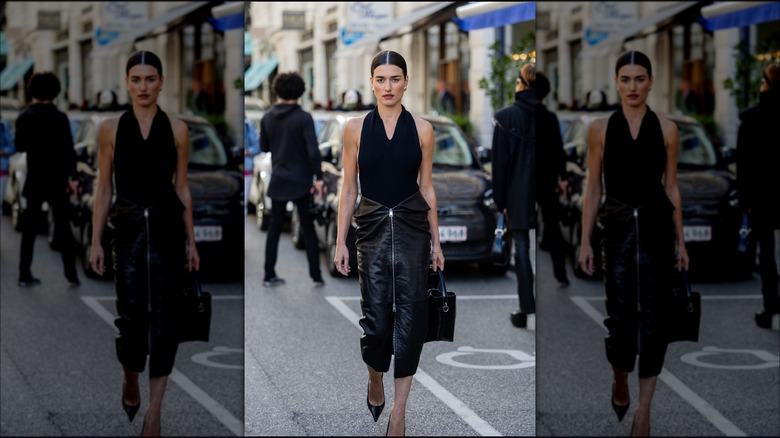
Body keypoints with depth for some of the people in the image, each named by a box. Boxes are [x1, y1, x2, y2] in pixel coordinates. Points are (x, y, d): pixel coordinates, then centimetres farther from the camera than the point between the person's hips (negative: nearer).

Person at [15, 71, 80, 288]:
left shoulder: (24, 117, 0)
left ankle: (25, 274, 9)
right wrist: (73, 177, -10)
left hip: (34, 180, 3)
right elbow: (68, 149, -14)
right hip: (57, 180, -3)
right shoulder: (60, 118, -12)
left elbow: (20, 146, 11)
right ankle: (72, 275, 2)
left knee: (29, 228, 10)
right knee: (63, 227, 3)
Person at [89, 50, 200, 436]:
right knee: (130, 312, 2)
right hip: (127, 226, 0)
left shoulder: (177, 129, 3)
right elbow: (103, 189, 5)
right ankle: (130, 384, 33)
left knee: (164, 315, 0)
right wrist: (96, 241, 1)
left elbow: (182, 187, 8)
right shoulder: (111, 128, 2)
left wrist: (191, 241, 8)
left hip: (167, 225, 0)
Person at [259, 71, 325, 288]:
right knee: (308, 228, 4)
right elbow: (313, 151, -18)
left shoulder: (267, 118, 0)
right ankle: (316, 276, 5)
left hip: (278, 180, 4)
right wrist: (318, 177, -12)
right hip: (301, 181, -4)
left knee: (275, 227, 12)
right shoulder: (303, 118, -13)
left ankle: (269, 275, 11)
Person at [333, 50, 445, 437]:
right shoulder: (355, 128, 1)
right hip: (372, 227, 0)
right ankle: (375, 381, 33)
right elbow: (349, 189, 5)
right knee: (376, 314, 2)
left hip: (412, 227, 0)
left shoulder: (421, 129, 2)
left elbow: (426, 187, 8)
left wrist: (436, 241, 8)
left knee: (410, 314, -1)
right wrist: (340, 241, 1)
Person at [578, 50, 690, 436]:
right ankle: (619, 385, 33)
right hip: (617, 227, 0)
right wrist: (585, 240, 0)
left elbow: (671, 187, 8)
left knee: (653, 315, 0)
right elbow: (593, 189, 4)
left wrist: (680, 241, 8)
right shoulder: (600, 128, 2)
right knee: (620, 314, 2)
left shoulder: (666, 129, 3)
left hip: (656, 225, 0)